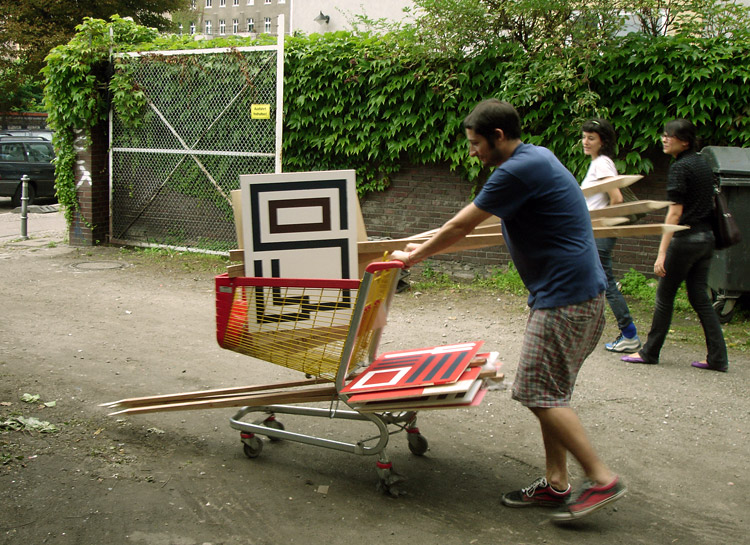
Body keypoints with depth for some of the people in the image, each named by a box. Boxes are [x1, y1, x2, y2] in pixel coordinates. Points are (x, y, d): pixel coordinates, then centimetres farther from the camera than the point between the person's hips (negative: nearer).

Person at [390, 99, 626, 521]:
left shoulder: (519, 170, -16)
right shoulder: (538, 157, 15)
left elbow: (461, 225, -10)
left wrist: (415, 256, 5)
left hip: (567, 297, -10)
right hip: (570, 292, 10)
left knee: (540, 392, -7)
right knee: (550, 391, 12)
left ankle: (603, 479, -2)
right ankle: (556, 483, 18)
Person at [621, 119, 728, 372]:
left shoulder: (680, 168, -13)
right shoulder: (702, 163, 13)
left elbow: (675, 212, -19)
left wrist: (662, 253, -22)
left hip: (685, 239, -8)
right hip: (706, 237, 8)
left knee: (664, 296, 3)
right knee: (700, 297, 11)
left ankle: (650, 352, 13)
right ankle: (718, 358, 8)